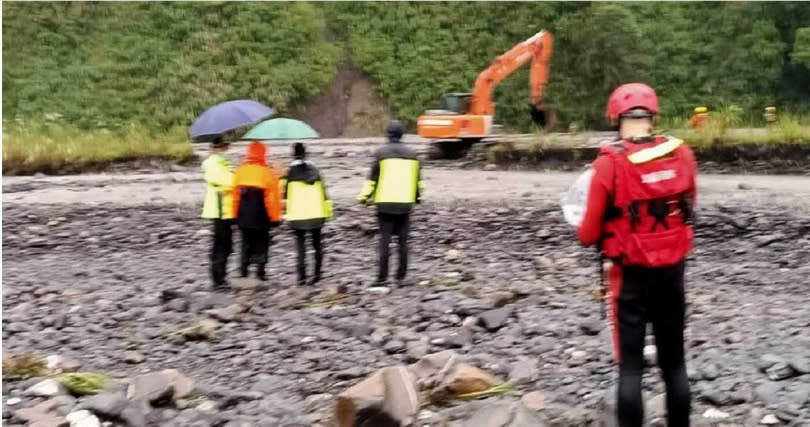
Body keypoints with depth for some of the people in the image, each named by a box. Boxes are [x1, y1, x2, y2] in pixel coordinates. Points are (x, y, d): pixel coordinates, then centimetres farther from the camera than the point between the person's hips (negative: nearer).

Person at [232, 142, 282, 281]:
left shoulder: (239, 171, 0)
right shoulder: (268, 173, -11)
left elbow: (235, 195, 4)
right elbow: (274, 198, -9)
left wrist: (235, 215, 12)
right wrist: (275, 218, 0)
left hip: (243, 217, 3)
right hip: (261, 218, -3)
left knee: (246, 243, 15)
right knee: (261, 244, 8)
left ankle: (243, 270, 11)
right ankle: (260, 271, 2)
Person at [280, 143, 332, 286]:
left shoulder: (291, 171, -1)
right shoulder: (314, 169, 9)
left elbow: (285, 192, -3)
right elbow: (323, 192, 9)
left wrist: (284, 211, 7)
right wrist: (327, 212, 14)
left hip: (298, 215, -3)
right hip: (316, 214, 3)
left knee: (300, 244, 2)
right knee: (317, 242, 15)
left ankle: (302, 276, -5)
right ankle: (317, 271, 6)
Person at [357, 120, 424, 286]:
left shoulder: (381, 153, -4)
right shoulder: (411, 154, 8)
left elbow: (372, 178, -5)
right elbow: (417, 178, 16)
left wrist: (364, 196, 5)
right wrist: (418, 195, 30)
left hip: (385, 203, -3)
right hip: (405, 203, 3)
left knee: (385, 240, 1)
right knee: (403, 241, 8)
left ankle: (382, 276, -1)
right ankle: (401, 276, 9)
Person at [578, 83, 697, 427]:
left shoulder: (609, 163, -16)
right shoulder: (682, 154, -5)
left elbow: (589, 234, -10)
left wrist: (585, 233, 12)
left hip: (631, 275, -4)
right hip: (672, 272, 4)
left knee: (630, 365, 6)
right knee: (673, 361, 16)